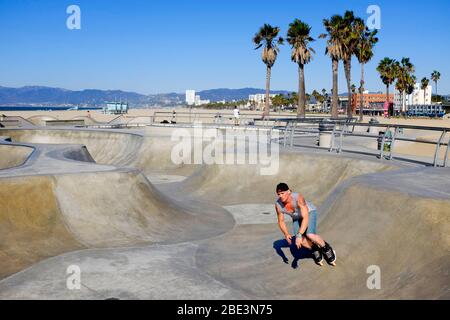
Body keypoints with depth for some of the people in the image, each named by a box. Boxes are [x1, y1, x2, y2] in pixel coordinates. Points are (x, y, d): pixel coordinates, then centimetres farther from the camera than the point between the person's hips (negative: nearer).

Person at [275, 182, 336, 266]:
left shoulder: (298, 197, -39)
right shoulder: (278, 204, -26)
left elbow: (306, 218, -45)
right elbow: (281, 222, -12)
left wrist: (299, 235, -53)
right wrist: (286, 234, -29)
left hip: (309, 213, -4)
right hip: (296, 218, 4)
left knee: (310, 235, -28)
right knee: (301, 241, -17)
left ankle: (327, 249, 0)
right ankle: (315, 251, 14)